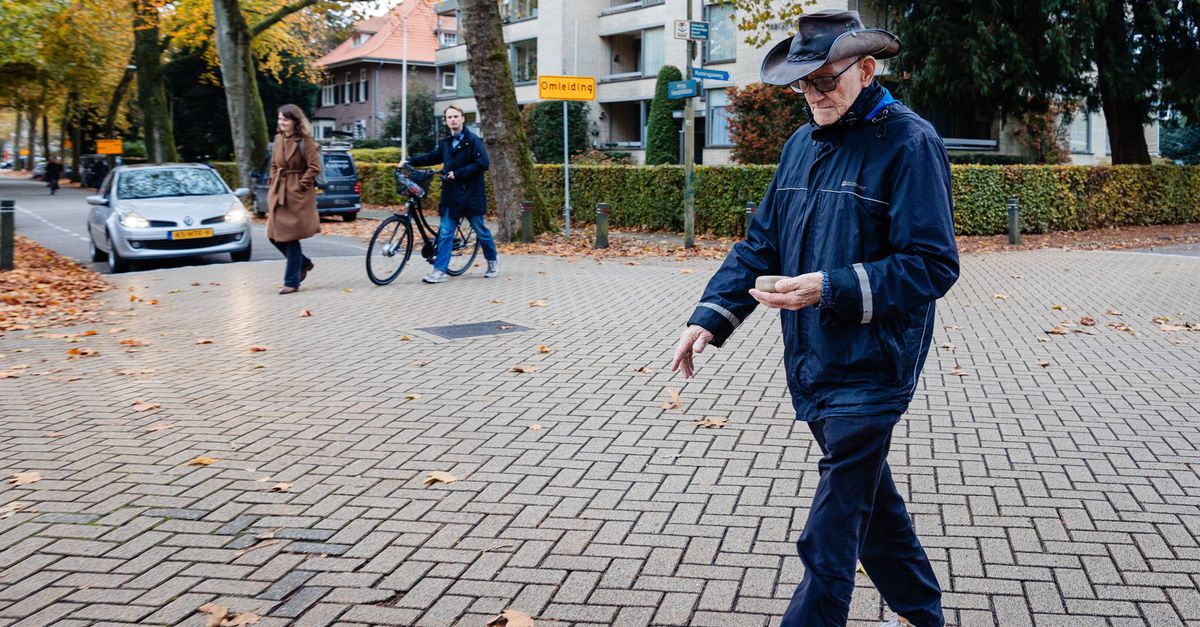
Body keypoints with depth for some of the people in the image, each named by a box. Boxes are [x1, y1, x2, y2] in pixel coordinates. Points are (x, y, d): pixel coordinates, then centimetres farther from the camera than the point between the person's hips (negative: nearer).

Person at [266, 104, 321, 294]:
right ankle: (303, 263, 28)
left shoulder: (305, 141, -10)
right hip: (278, 193, 7)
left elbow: (314, 168, -12)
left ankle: (292, 282, 4)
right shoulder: (278, 139, 11)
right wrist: (272, 187, 9)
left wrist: (300, 186, -14)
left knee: (291, 237, -5)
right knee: (274, 235, 6)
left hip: (297, 194, -7)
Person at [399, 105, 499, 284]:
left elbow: (483, 163, -17)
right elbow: (431, 157, 23)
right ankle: (440, 270, 0)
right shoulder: (445, 143, 12)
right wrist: (409, 162, 13)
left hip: (471, 195, -5)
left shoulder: (473, 140, -8)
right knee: (445, 232, 0)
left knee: (480, 230, 8)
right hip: (450, 195, 5)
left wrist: (458, 173, -18)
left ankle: (493, 259, 30)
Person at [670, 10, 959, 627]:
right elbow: (761, 244, 13)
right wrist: (711, 315, 0)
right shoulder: (802, 145, 11)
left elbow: (933, 265, -15)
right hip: (812, 363, 8)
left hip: (869, 370, -8)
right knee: (870, 499, 20)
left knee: (830, 534, -4)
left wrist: (830, 289, -24)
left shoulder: (909, 143, -11)